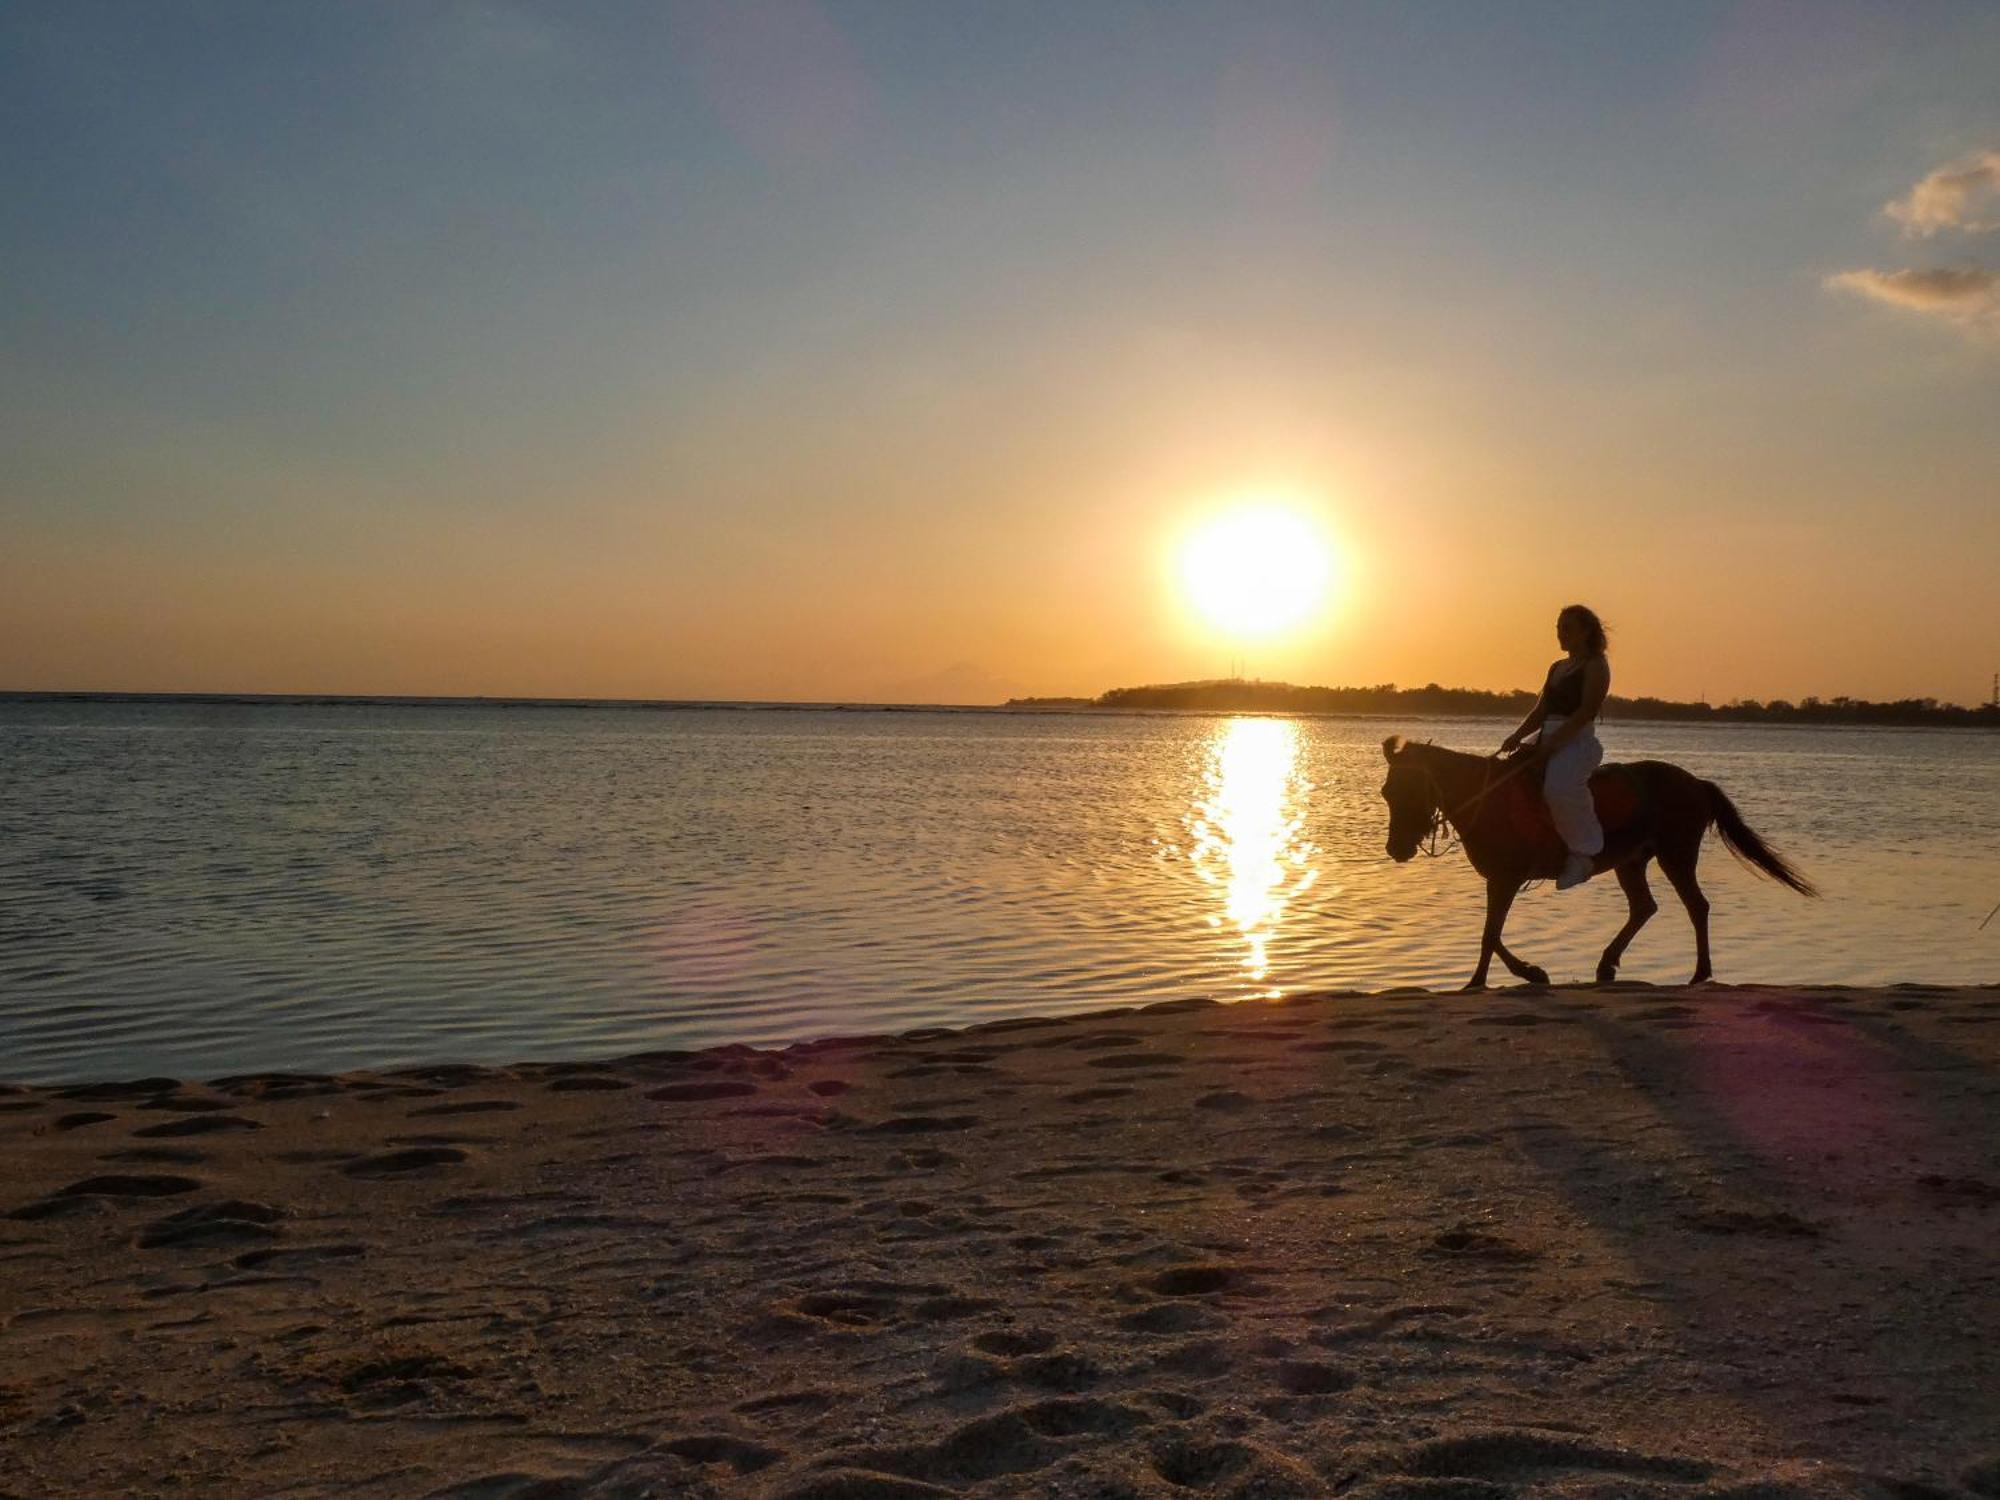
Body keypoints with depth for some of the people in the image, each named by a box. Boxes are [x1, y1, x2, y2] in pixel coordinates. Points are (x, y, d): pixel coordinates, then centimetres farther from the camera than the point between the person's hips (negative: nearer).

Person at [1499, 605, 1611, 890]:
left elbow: (1586, 711, -14)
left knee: (1560, 785, -37)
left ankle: (1584, 849, -23)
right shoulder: (1557, 668, 21)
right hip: (1548, 740, 9)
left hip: (1578, 741, -9)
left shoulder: (1595, 666, -3)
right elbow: (1540, 711, 17)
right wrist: (1518, 736, 0)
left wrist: (1553, 742, -21)